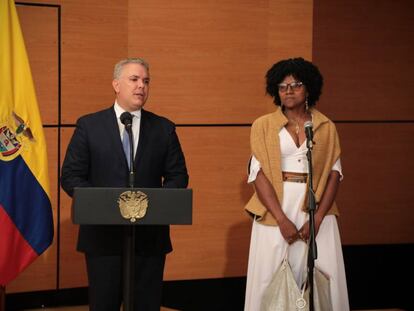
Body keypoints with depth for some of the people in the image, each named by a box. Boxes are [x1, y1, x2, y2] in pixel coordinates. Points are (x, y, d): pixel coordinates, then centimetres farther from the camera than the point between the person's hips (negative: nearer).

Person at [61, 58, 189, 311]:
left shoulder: (164, 128, 7)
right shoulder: (89, 125, 2)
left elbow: (178, 175, 9)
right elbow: (71, 176, 1)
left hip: (150, 235, 2)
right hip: (103, 232, -1)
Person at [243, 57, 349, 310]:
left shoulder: (326, 127, 8)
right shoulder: (263, 126, 4)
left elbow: (334, 174, 3)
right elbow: (258, 174, -4)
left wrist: (318, 218, -11)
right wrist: (282, 220, -14)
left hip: (316, 212, 1)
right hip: (275, 214, -1)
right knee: (273, 282, 0)